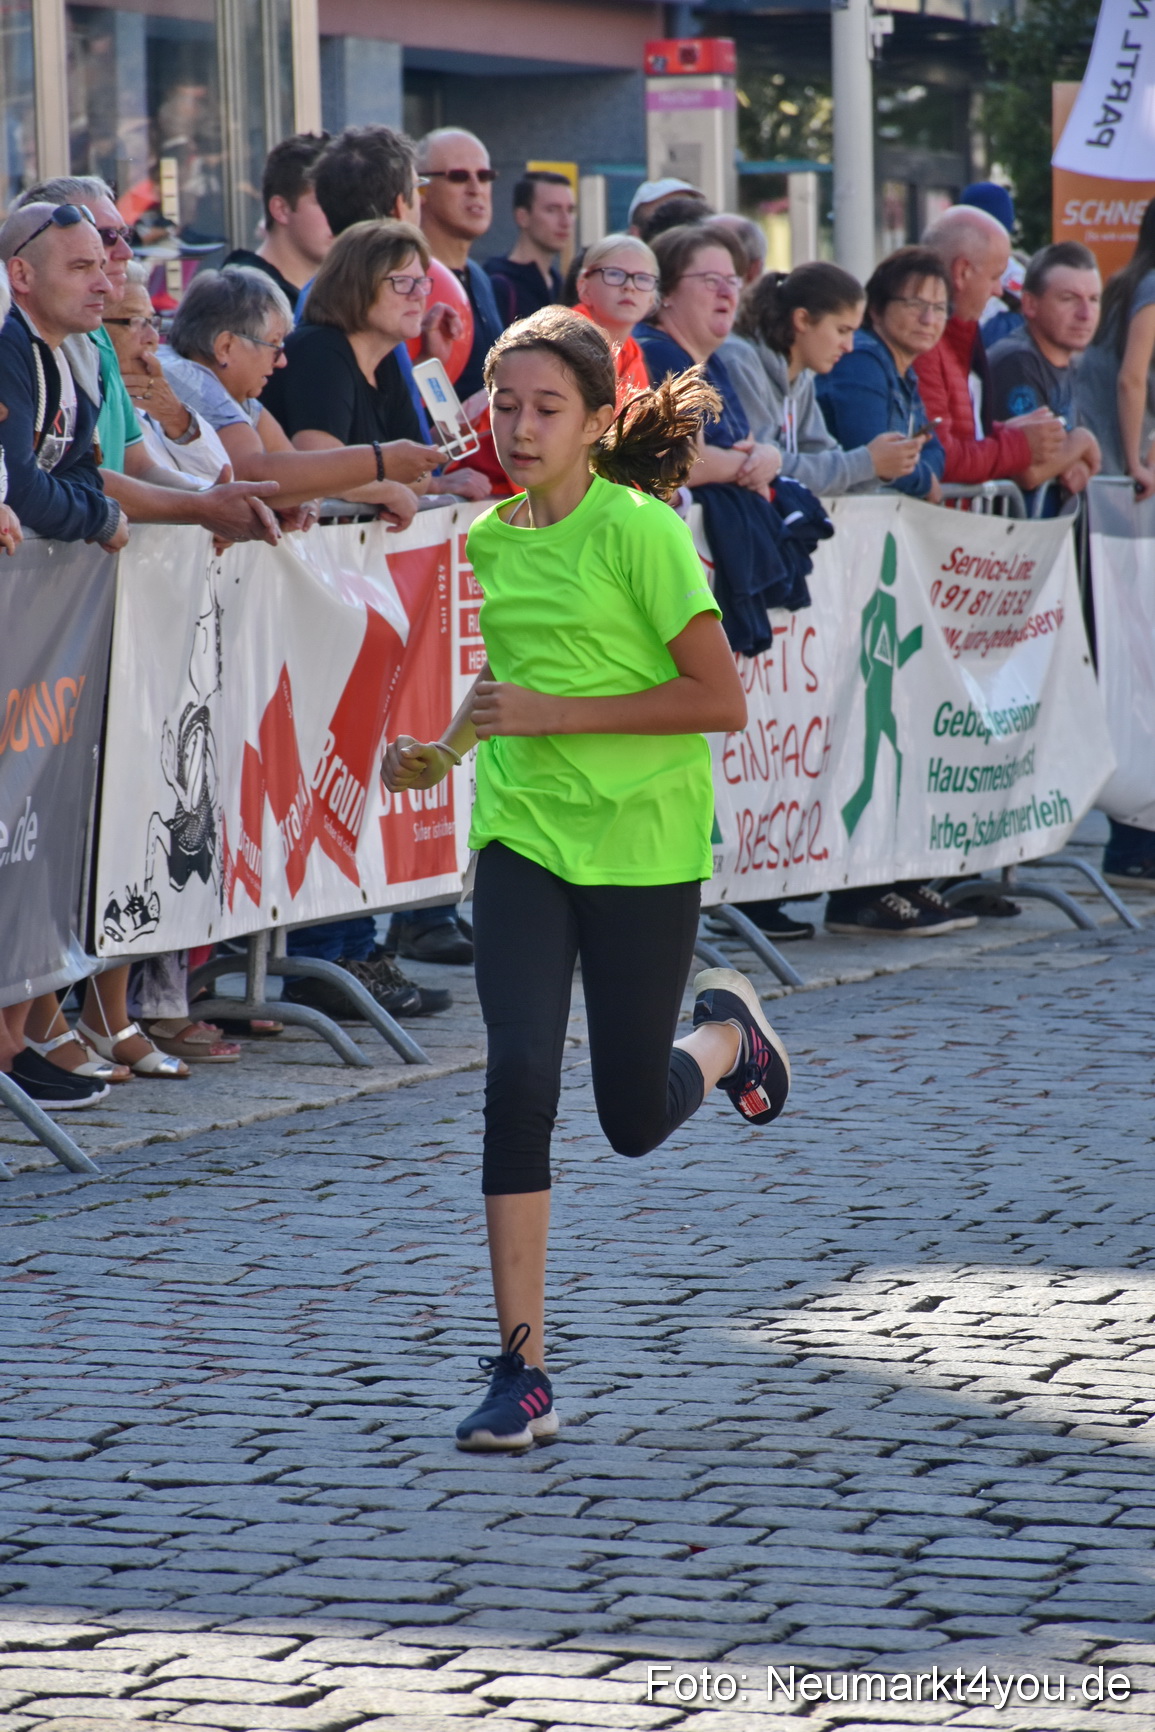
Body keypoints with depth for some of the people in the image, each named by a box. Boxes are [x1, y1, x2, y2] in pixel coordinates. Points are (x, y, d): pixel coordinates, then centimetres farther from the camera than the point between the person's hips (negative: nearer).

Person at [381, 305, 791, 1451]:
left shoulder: (639, 529, -12)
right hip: (519, 835, 4)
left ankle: (726, 1032, 42)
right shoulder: (489, 539, 7)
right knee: (519, 1078, -13)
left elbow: (720, 700, -16)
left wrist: (549, 714, -19)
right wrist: (443, 749, 6)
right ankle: (522, 1374, -10)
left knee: (634, 1120, 5)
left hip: (643, 842, -4)